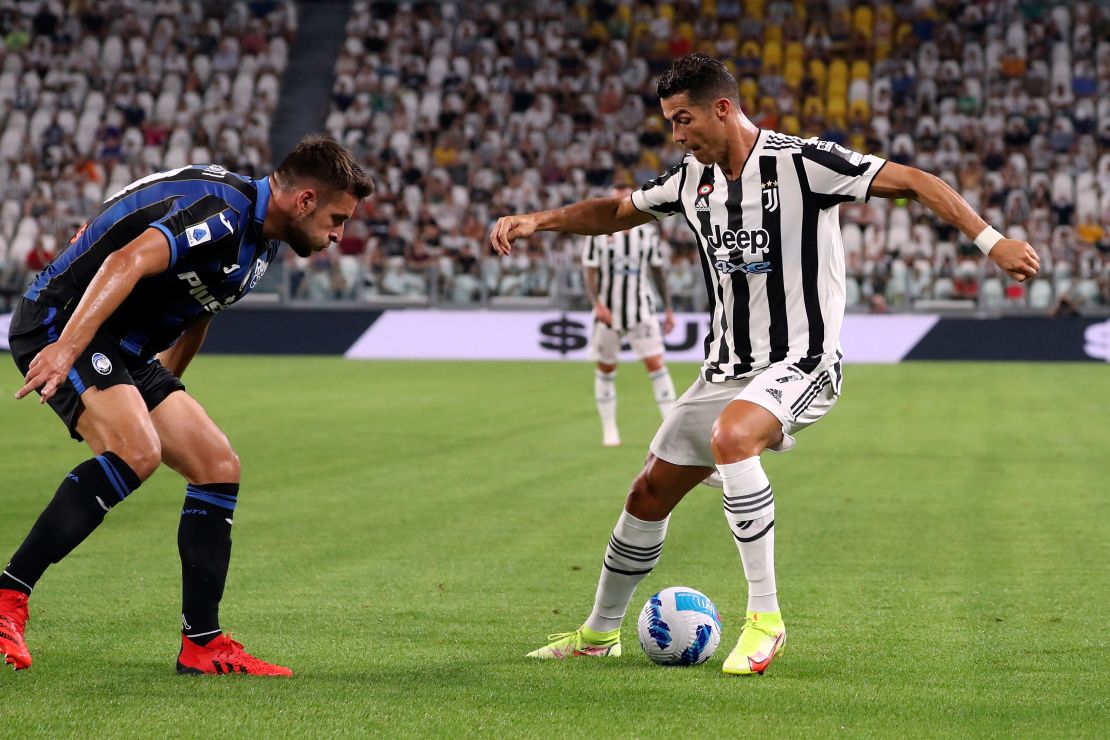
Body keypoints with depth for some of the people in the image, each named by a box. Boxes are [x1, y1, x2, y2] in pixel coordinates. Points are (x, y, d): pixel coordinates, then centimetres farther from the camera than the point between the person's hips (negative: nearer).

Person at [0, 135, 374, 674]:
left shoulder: (260, 238, 12)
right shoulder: (221, 210, -21)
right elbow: (128, 262, -36)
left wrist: (165, 392, 31)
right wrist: (66, 349, -46)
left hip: (125, 351, 10)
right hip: (58, 326, -10)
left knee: (218, 467, 4)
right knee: (136, 451, -32)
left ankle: (203, 644, 6)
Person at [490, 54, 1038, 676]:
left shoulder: (802, 163, -14)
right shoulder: (692, 179, 6)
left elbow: (914, 182, -15)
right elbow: (616, 212, 22)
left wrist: (991, 240, -23)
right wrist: (538, 220, 8)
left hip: (802, 364, -7)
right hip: (727, 369, 8)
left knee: (730, 438, -37)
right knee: (650, 493, 10)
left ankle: (766, 617, -28)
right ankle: (600, 633, 31)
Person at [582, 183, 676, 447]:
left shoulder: (648, 233, 3)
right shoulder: (598, 233, -4)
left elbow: (658, 272, 10)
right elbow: (590, 273, -4)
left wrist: (668, 308, 8)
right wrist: (597, 304, -19)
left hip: (641, 310, 1)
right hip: (608, 311, -1)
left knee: (656, 364, -10)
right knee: (606, 368, 6)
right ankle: (609, 429, 18)